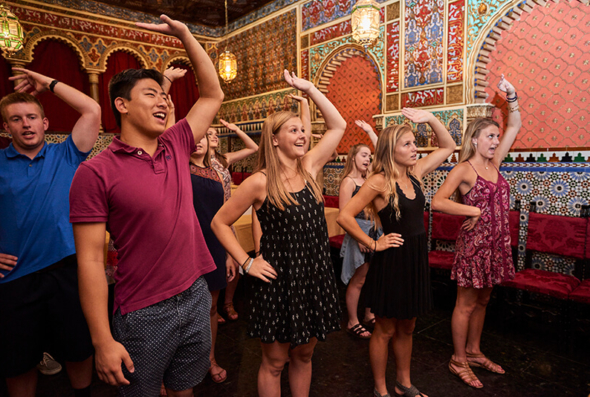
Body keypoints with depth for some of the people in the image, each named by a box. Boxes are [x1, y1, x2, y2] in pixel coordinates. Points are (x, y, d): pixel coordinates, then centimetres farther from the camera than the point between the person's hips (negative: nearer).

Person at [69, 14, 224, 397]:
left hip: (196, 296, 5)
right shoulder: (96, 172, -13)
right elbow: (90, 259, -14)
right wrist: (103, 341, -14)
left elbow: (213, 94, 10)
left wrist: (185, 35, 6)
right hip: (144, 315, -4)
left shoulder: (176, 146, 3)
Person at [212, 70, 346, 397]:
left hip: (315, 277, 5)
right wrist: (247, 263, -10)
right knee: (274, 362, 13)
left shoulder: (308, 168, 2)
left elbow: (338, 126, 6)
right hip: (278, 281, -5)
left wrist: (309, 89, 2)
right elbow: (220, 223, -6)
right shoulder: (260, 182, -12)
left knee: (304, 355, 21)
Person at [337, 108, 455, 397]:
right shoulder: (379, 181, -16)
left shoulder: (415, 174, 4)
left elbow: (448, 146, 16)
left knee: (406, 328, 21)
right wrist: (373, 244, -13)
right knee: (385, 331, 11)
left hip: (416, 260, 7)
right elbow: (344, 216, -20)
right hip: (391, 262, -7)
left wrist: (430, 119, 3)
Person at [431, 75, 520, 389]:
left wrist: (512, 99, 7)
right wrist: (475, 211, -19)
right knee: (466, 304, 4)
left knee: (482, 301, 18)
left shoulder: (493, 163, 9)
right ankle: (458, 360, 19)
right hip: (474, 243, -8)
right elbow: (437, 201, -24)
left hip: (496, 243, 8)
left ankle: (473, 352, 35)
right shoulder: (464, 169, -12)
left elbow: (514, 127, 16)